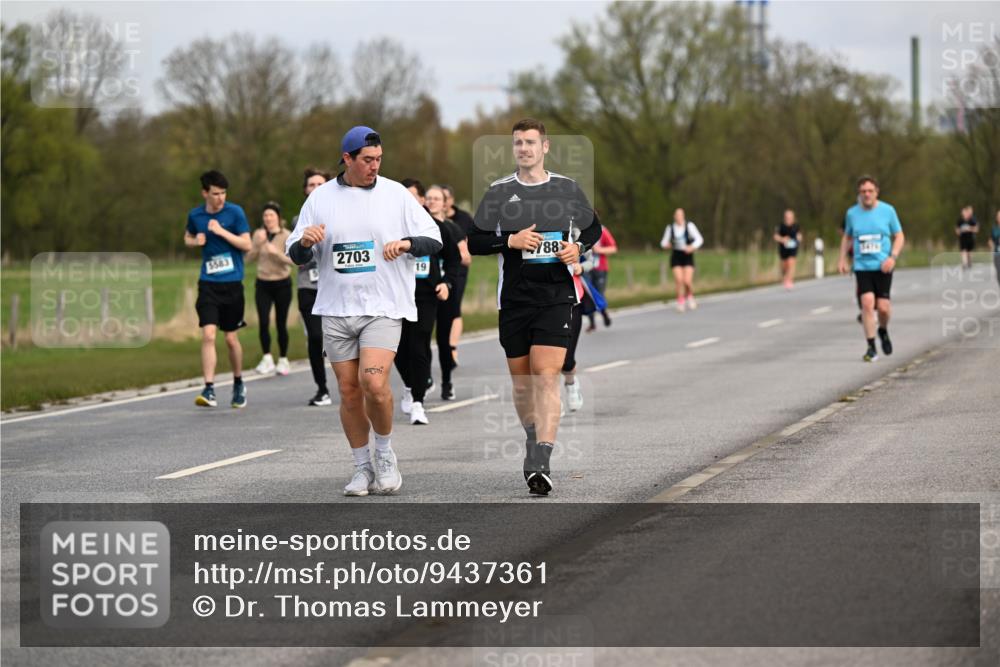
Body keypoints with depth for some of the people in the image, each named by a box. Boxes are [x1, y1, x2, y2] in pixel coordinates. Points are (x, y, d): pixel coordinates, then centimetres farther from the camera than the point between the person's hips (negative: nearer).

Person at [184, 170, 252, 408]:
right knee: (208, 335, -13)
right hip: (208, 283, 1)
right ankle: (209, 389, -15)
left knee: (231, 338, 8)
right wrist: (195, 241, 0)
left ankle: (238, 384, 29)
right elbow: (187, 238, 23)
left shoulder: (235, 212, -4)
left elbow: (246, 244, -6)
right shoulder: (195, 215, 4)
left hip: (232, 283, -1)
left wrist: (222, 232, -16)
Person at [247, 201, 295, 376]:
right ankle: (267, 359, -5)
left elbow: (292, 260, -13)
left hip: (282, 284, -2)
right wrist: (258, 244, -16)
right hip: (263, 284, 2)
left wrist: (276, 252, -27)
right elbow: (249, 258, 0)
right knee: (263, 322, -12)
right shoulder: (258, 234, 4)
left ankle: (283, 360, 15)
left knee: (281, 324, 2)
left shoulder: (286, 236, -6)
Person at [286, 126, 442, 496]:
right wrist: (305, 241, -13)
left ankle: (385, 454, 5)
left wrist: (406, 243, -17)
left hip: (383, 308, -3)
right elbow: (296, 254, 10)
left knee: (374, 383, -18)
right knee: (349, 391, 4)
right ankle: (363, 467, 18)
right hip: (336, 310, 3)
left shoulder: (395, 194, 2)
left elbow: (433, 240, 4)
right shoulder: (320, 198, 6)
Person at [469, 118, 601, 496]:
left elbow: (593, 228, 19)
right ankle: (533, 442, 33)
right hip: (514, 298, 2)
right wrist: (510, 242, -12)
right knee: (521, 380, 10)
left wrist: (579, 248, -1)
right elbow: (474, 242, 4)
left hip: (556, 297, -2)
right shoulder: (499, 192, 4)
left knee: (546, 377, -14)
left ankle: (540, 464, -21)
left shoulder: (567, 189, 5)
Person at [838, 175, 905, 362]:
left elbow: (899, 236, 5)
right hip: (862, 267, 1)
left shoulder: (887, 211, -1)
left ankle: (883, 331, 28)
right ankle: (871, 348, -7)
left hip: (882, 267, -1)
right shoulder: (852, 213, 5)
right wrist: (842, 259, 8)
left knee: (883, 306, -6)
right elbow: (847, 237, 20)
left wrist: (892, 257, -10)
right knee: (867, 303, -14)